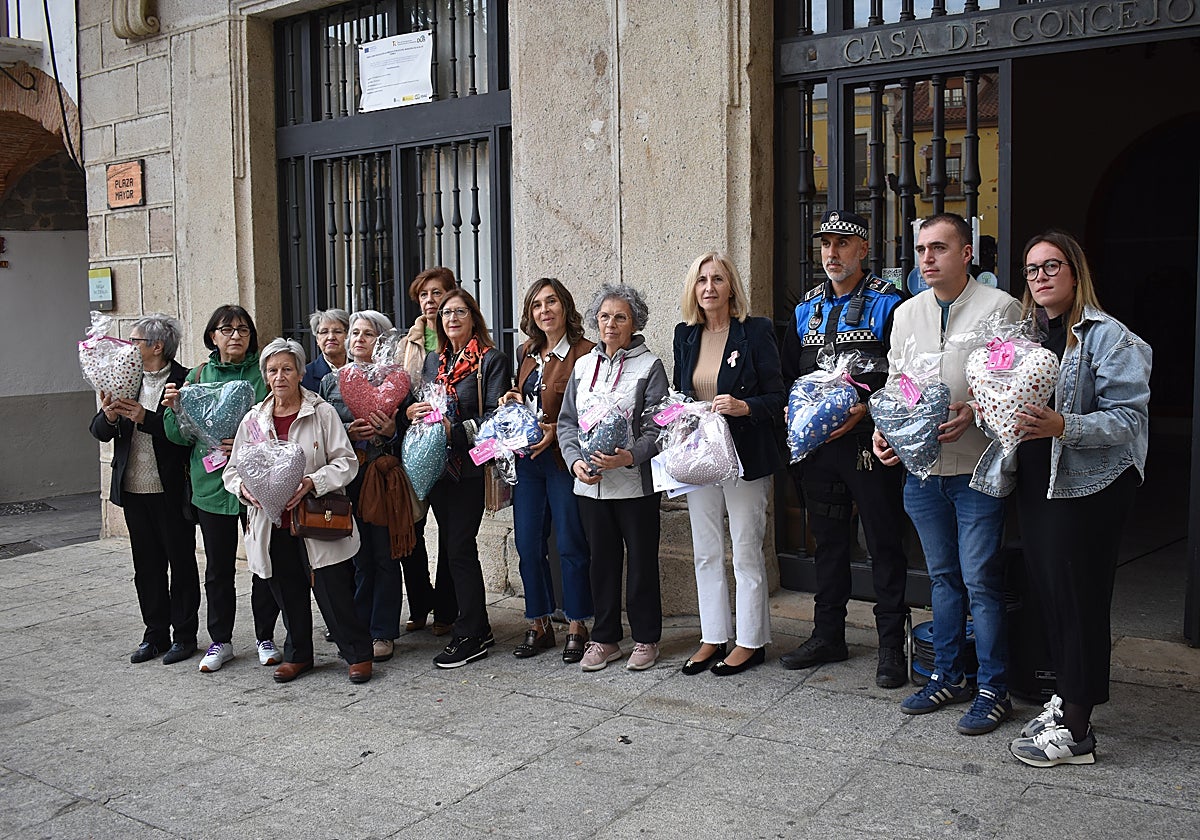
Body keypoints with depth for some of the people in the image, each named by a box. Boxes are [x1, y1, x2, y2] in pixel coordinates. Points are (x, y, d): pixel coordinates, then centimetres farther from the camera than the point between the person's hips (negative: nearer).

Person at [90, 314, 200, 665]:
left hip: (172, 491, -6)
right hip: (133, 491, 6)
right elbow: (99, 432, 6)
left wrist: (145, 418, -27)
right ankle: (155, 635, 25)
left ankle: (185, 635, 18)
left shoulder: (184, 381, -10)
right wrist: (109, 416, -15)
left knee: (181, 563, 7)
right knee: (146, 566, 14)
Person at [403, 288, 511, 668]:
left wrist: (455, 430, -24)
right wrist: (410, 410, -3)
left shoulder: (491, 360, -5)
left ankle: (469, 637, 3)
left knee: (459, 548, -7)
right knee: (451, 547, 11)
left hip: (469, 467, -7)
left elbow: (496, 416, -13)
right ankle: (478, 627, 22)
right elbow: (417, 406, 20)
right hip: (437, 465, 7)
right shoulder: (433, 361, 16)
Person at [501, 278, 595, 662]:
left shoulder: (585, 353, -9)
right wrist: (513, 400, 6)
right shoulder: (527, 353, 14)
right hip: (527, 459, 7)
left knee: (571, 546, 1)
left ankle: (577, 628, 14)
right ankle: (539, 626, 21)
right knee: (528, 545, 9)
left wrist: (556, 430, -21)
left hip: (564, 459, -7)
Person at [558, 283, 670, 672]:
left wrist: (630, 457, -25)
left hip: (635, 483, -4)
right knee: (602, 560, 12)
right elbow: (567, 421, 11)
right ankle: (604, 639, 24)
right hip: (590, 484, 4)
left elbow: (657, 427, -9)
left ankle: (645, 639, 19)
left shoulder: (649, 366, -2)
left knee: (641, 560, 5)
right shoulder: (583, 366, 11)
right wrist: (576, 461, -7)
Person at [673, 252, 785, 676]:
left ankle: (751, 641, 15)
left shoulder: (755, 331, -7)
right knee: (706, 552, 11)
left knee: (747, 552, 3)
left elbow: (778, 399, -7)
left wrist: (744, 407, -25)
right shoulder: (686, 335, 9)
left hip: (745, 458, -5)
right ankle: (713, 637, 22)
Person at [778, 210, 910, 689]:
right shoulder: (807, 309, 13)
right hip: (817, 447, 6)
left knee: (884, 545, 2)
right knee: (828, 541, 15)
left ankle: (891, 645, 12)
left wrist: (865, 408, -22)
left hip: (869, 444, -6)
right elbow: (788, 374, 18)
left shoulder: (887, 304, -4)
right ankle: (828, 636, 27)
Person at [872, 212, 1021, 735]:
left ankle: (993, 691, 12)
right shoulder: (906, 313, 11)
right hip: (921, 467, 5)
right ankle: (947, 676, 27)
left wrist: (975, 412, -21)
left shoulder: (999, 307, -5)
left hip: (977, 467, -5)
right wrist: (884, 428, 0)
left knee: (980, 580, -1)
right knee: (942, 576, 15)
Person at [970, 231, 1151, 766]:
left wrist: (1064, 426, -28)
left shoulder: (1108, 336, -8)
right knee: (1047, 588, 11)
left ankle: (1076, 730, 4)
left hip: (1089, 486, -7)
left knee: (1077, 596, -4)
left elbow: (1129, 417, -15)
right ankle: (1065, 696, 26)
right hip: (1034, 482, 7)